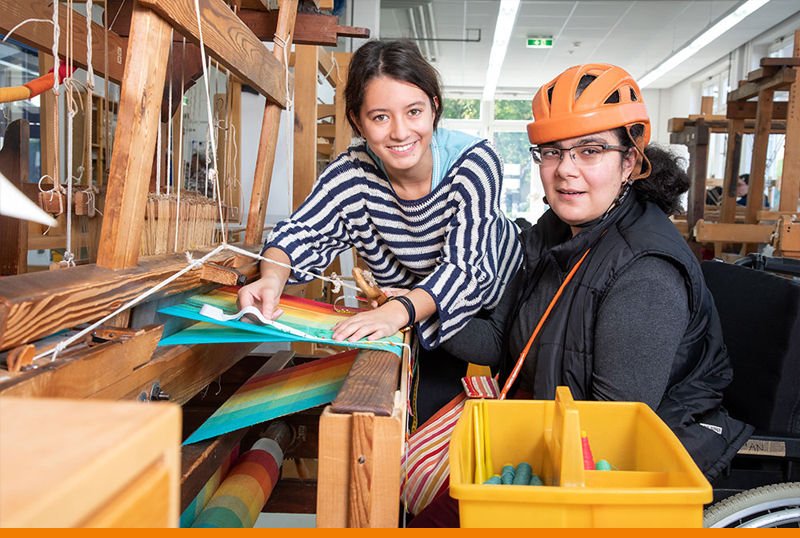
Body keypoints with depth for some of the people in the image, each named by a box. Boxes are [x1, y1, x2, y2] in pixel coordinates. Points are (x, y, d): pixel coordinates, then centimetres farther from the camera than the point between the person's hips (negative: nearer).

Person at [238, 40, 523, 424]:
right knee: (433, 415, -1)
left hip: (497, 291, -1)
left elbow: (462, 266, -36)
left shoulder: (474, 163, -29)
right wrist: (272, 280, -41)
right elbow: (299, 234, -17)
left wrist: (398, 311, -54)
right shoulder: (352, 173, -21)